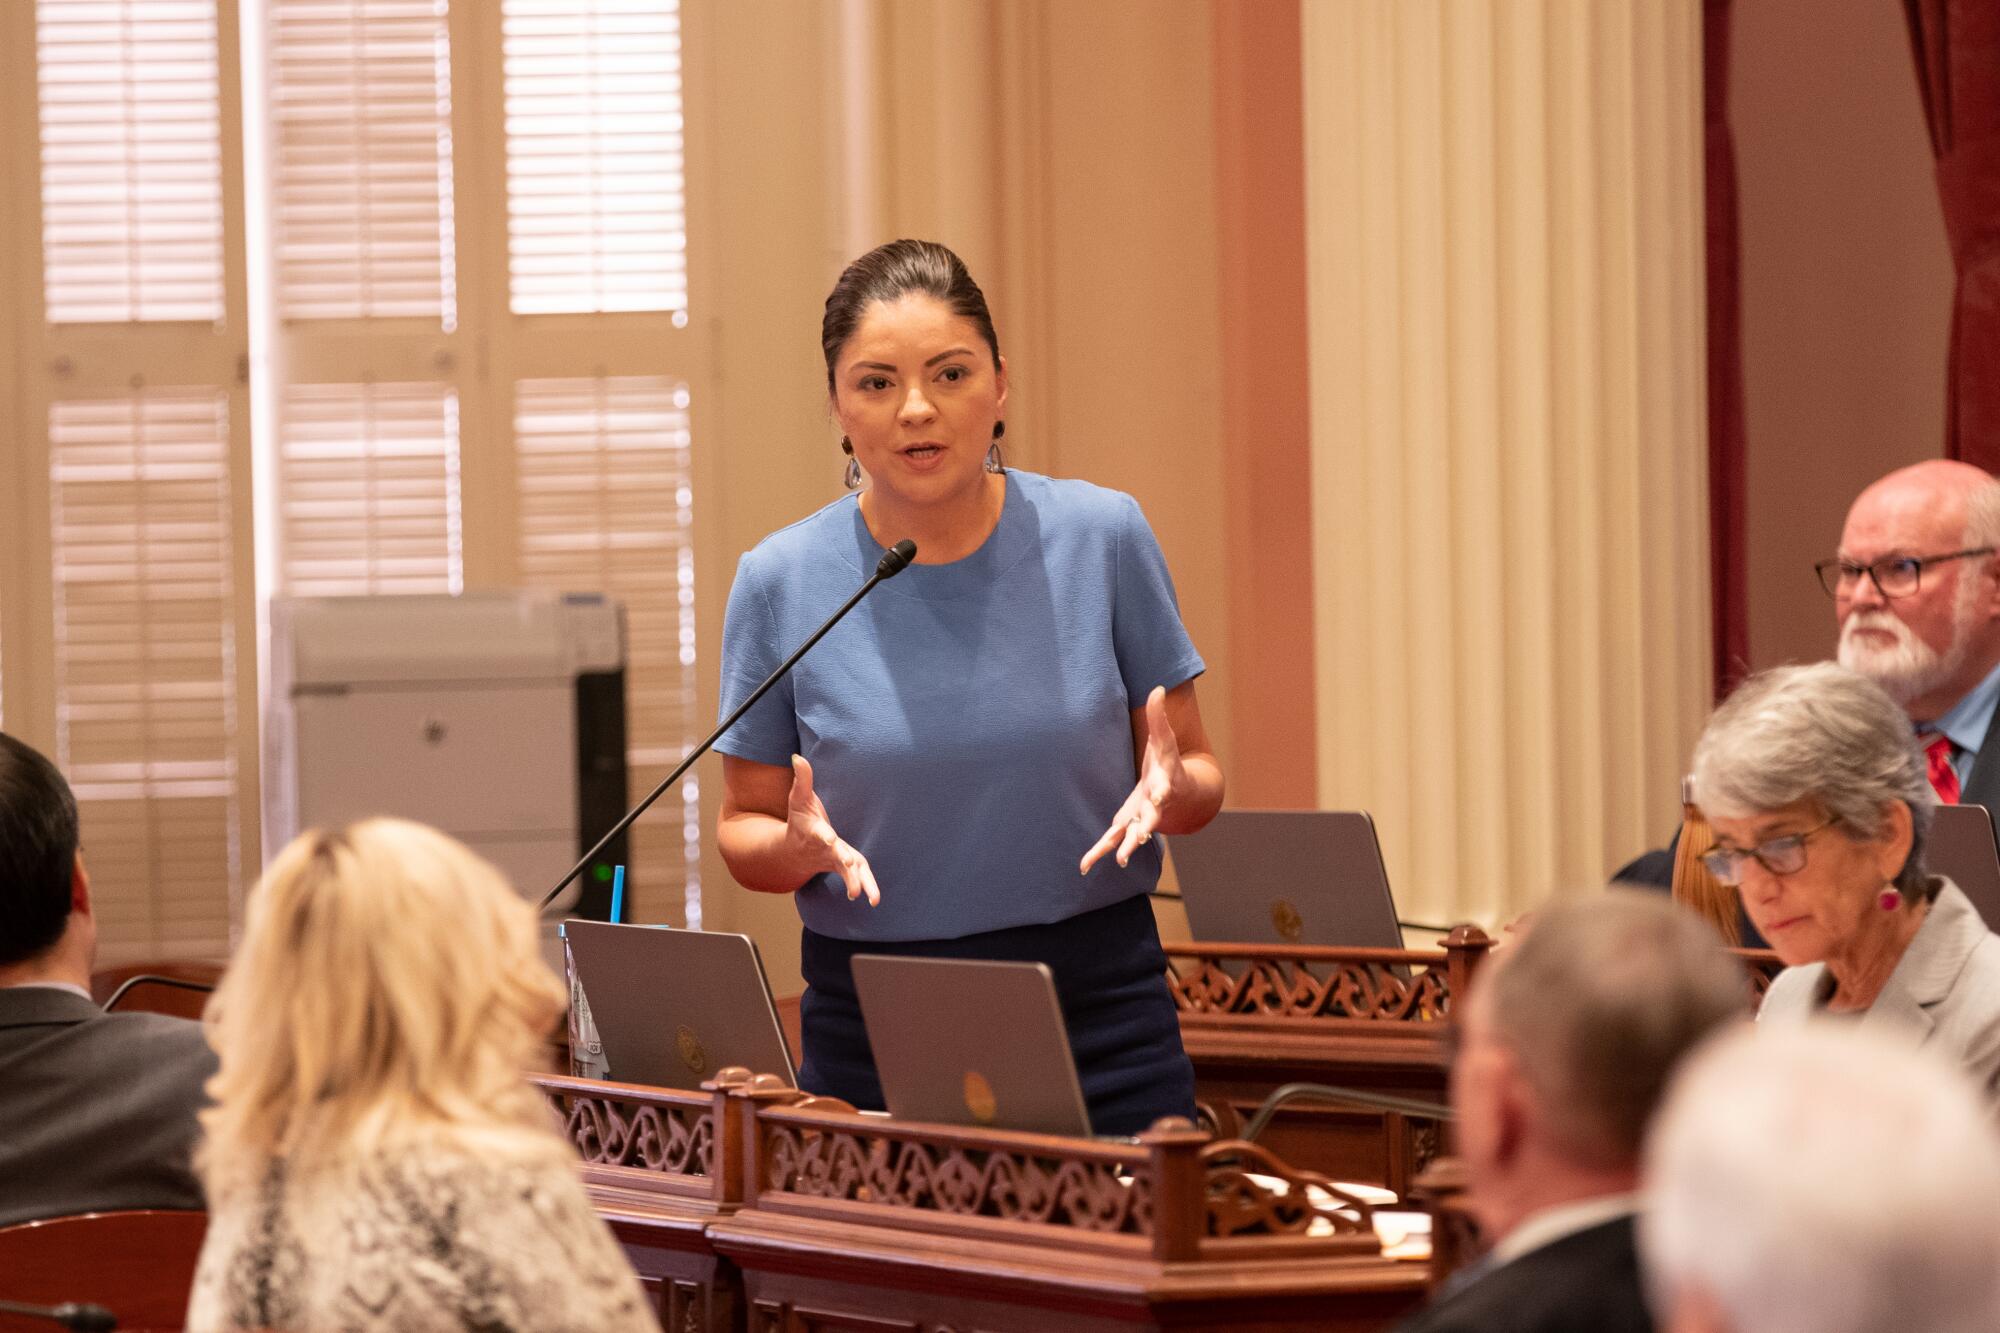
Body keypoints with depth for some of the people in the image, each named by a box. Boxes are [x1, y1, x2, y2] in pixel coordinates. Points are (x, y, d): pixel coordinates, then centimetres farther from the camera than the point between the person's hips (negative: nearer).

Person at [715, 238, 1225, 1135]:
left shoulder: (1103, 538, -2)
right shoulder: (781, 583, -3)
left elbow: (1204, 781, 6)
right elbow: (743, 831, 5)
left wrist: (1169, 790, -17)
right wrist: (802, 847, -16)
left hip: (1100, 1016, 0)